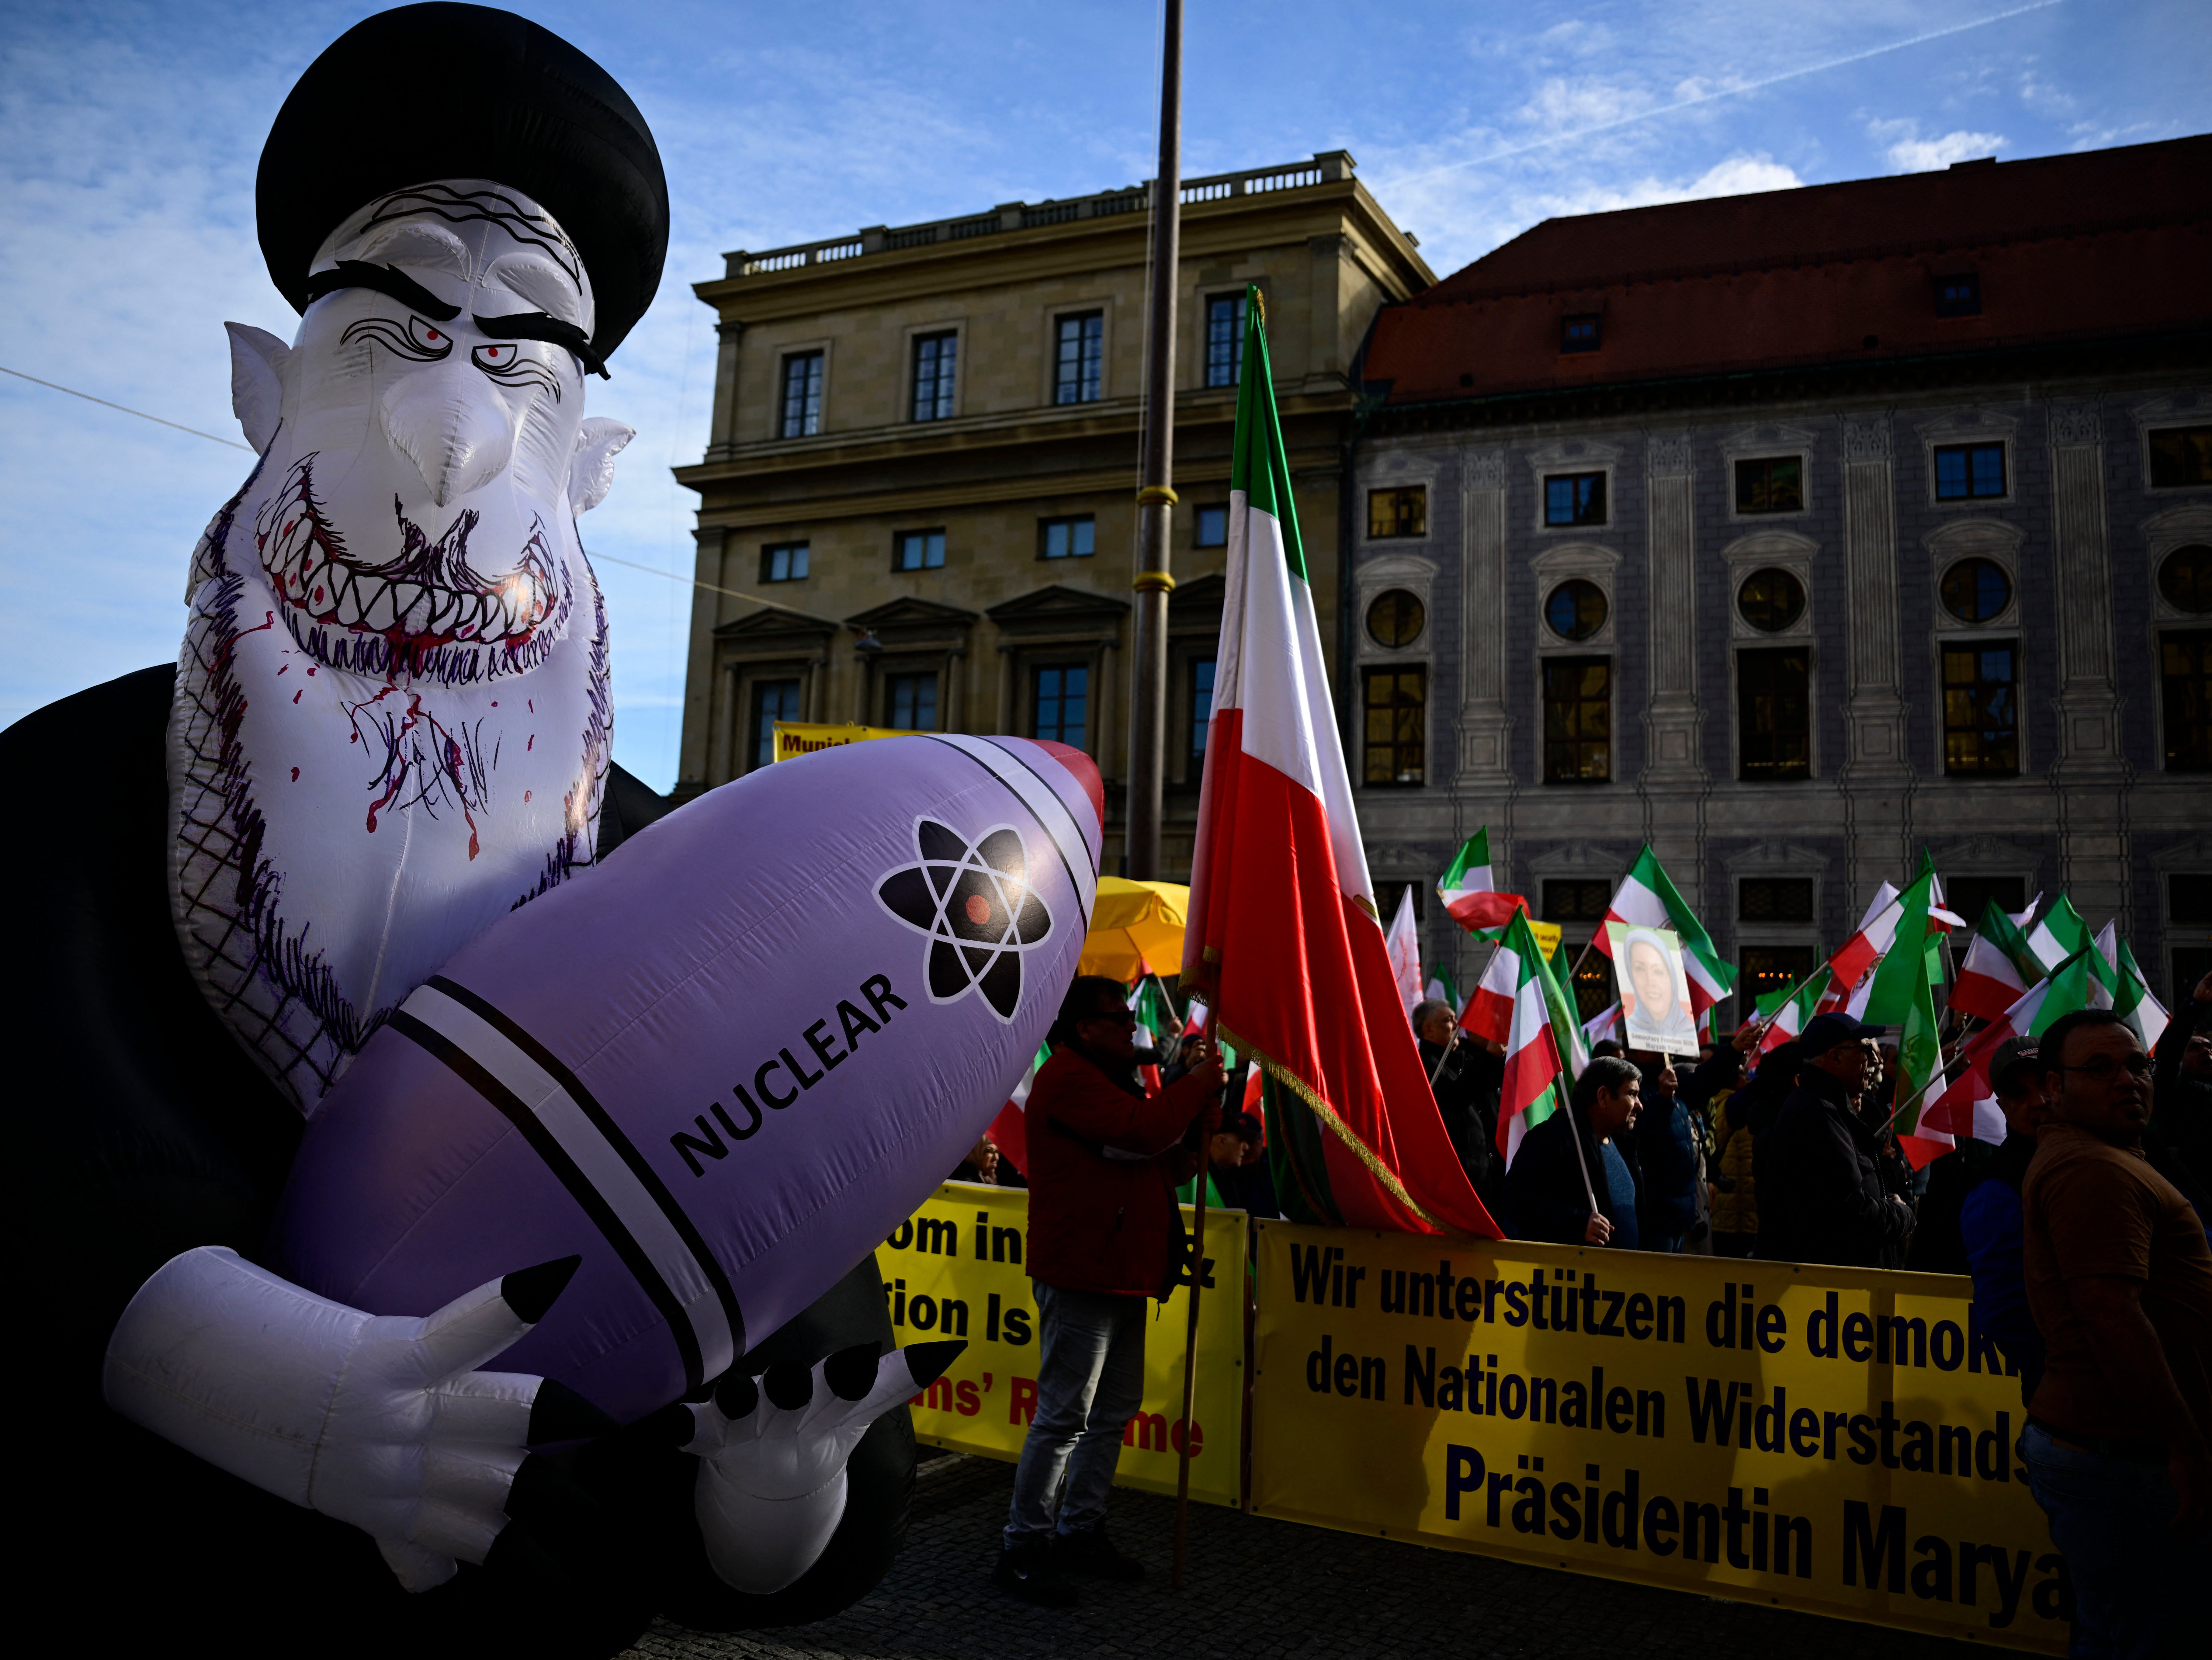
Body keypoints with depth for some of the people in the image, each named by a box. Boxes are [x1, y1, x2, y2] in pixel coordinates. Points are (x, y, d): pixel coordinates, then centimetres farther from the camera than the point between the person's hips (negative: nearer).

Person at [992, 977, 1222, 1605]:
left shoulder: (1113, 1082, 21)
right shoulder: (1069, 1079, -12)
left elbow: (1176, 1160, 17)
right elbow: (1147, 1131, -26)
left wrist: (1203, 1093, 4)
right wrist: (1198, 1081, -12)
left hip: (1121, 1274, 10)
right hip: (1081, 1275, -10)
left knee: (1115, 1411, 15)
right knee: (1064, 1416, -6)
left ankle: (1080, 1530, 26)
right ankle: (1023, 1548, 4)